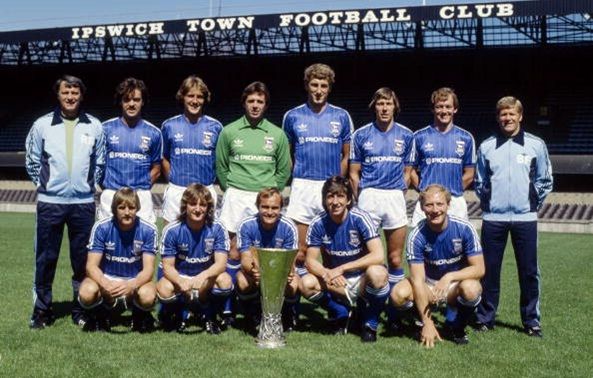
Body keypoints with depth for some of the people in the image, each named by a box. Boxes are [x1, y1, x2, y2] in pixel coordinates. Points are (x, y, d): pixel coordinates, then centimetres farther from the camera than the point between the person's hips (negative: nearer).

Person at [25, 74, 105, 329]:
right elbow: (32, 162, 9)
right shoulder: (42, 125, 1)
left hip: (83, 203, 1)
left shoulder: (94, 126, 3)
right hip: (49, 203, -1)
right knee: (45, 258, 4)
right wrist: (44, 184, 8)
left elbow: (99, 163, 13)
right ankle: (42, 310, 15)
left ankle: (81, 308, 19)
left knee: (82, 258, 7)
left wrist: (88, 185, 10)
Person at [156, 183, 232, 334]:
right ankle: (179, 314, 5)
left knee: (225, 280, -31)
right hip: (179, 277, 0)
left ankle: (210, 316, 1)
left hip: (206, 279, 1)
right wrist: (181, 282, -37)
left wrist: (203, 276, -40)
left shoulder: (217, 229, -11)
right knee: (164, 289, -33)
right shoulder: (172, 230, -12)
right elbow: (168, 266, -14)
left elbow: (221, 263, -19)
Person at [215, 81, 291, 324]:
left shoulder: (277, 134, 6)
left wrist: (271, 191, 7)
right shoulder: (229, 132, 4)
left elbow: (284, 169, 13)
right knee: (234, 251, 0)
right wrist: (231, 190, 8)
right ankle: (228, 307, 6)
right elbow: (221, 166, 11)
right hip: (236, 197, -1)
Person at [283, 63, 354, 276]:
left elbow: (346, 155, 11)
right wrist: (293, 181, 4)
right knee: (299, 250, -3)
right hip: (302, 187, 0)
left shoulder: (341, 116, 6)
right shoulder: (293, 116, 6)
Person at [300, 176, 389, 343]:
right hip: (335, 282, 3)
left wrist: (341, 269, -29)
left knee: (377, 273, -36)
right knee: (306, 283, -25)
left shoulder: (360, 218, -18)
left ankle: (370, 324, -7)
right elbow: (311, 261, -7)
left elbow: (378, 256, -27)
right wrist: (326, 274, -31)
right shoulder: (318, 223, -9)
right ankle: (340, 314, 5)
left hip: (362, 279, -3)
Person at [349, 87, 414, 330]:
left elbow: (407, 171, 14)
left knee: (395, 259, 3)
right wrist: (360, 199, 3)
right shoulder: (361, 135, 6)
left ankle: (394, 310, 11)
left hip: (395, 198, 1)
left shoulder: (406, 136, 9)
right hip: (368, 197, -1)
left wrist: (398, 192, 5)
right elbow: (354, 173, 9)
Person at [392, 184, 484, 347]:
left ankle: (456, 327, -3)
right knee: (400, 293, -29)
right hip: (429, 285, 1)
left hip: (456, 284, 0)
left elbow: (479, 269, -15)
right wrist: (427, 323, -25)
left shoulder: (464, 228, -18)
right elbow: (418, 280, -20)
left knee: (471, 289, -36)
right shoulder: (417, 236, -18)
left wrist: (449, 277, -32)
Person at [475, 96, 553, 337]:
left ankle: (532, 320, 14)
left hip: (525, 218, -1)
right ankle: (485, 318, 17)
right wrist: (487, 202, 8)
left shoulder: (536, 145, 2)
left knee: (529, 272, 3)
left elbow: (545, 181, 8)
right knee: (489, 270, 5)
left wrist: (533, 203, 5)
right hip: (493, 218, 1)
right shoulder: (486, 147, 5)